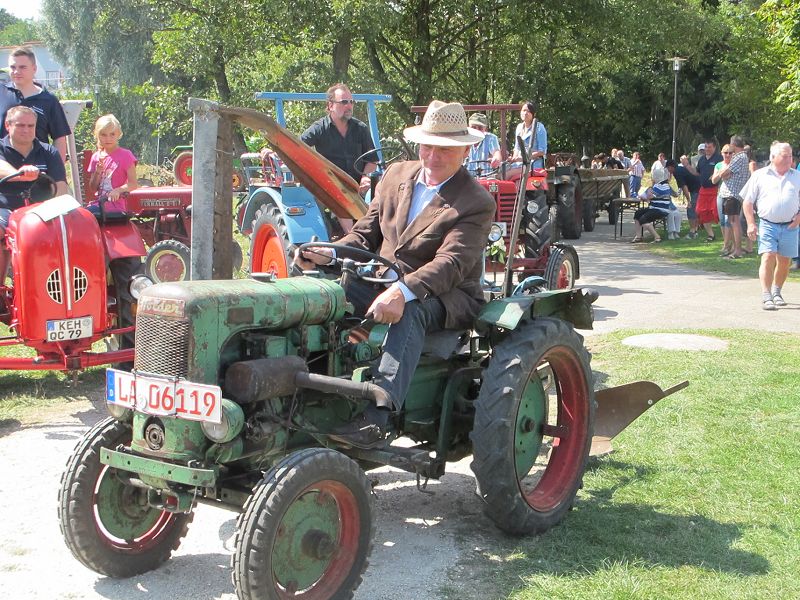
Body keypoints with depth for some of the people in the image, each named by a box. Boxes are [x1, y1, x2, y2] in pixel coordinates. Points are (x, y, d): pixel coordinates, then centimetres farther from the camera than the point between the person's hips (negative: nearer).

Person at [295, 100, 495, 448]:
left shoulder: (476, 202, -9)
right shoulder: (397, 176, 11)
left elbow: (451, 262, -23)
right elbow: (366, 233, 13)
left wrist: (403, 292, -40)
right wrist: (331, 254, -9)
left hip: (444, 296, -5)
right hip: (382, 284, 6)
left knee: (409, 313, -41)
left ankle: (375, 420, -50)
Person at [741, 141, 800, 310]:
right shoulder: (760, 176, 3)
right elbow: (748, 201, 4)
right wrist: (751, 224, -4)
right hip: (768, 225, -3)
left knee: (784, 262, 9)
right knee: (768, 258, -15)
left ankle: (776, 292, 30)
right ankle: (766, 297, -15)